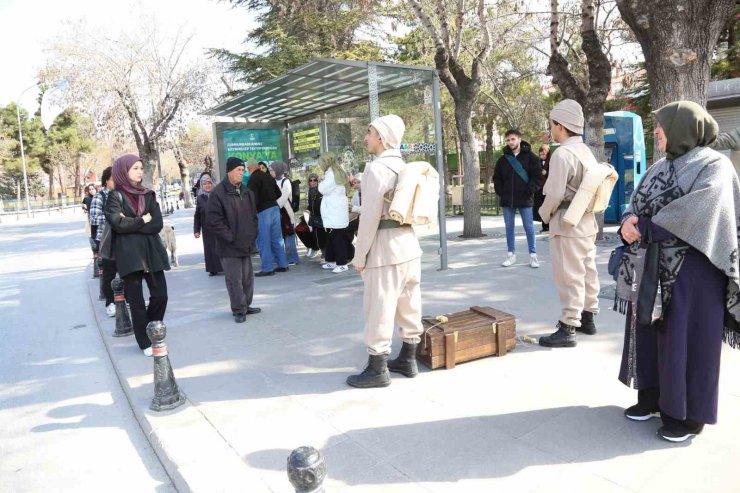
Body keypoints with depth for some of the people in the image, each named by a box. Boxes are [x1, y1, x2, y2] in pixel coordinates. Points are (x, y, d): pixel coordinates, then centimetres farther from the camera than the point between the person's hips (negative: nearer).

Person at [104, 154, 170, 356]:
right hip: (129, 254, -4)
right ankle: (145, 342, 14)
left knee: (160, 295, 1)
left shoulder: (148, 195, 12)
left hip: (151, 251, 4)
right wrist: (142, 221, -4)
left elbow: (157, 224, -1)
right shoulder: (115, 196, 1)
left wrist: (131, 224, -10)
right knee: (136, 300, 2)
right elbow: (118, 223, -16)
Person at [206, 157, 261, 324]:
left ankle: (246, 306, 27)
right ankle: (238, 310, 10)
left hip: (246, 244, 7)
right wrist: (230, 238, -15)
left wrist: (252, 235, 6)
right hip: (229, 246, -7)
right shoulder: (218, 193, -11)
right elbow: (213, 220, -16)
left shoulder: (247, 192, 11)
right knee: (234, 279, -1)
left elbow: (253, 216, 18)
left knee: (247, 277, 13)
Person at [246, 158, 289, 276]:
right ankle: (283, 265, 18)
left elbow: (254, 197, -17)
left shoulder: (253, 179, -10)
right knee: (277, 238, 13)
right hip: (275, 208, 7)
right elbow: (278, 193, 17)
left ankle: (267, 268, 1)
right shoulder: (268, 176, 11)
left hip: (263, 211, -7)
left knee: (263, 241, -1)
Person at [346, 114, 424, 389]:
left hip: (385, 248, -9)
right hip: (409, 243, 9)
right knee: (409, 306, 14)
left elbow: (370, 216, -17)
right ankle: (408, 360, 26)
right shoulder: (404, 167, 13)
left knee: (378, 309, 0)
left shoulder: (377, 168, -14)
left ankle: (377, 369, 9)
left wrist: (360, 255, -10)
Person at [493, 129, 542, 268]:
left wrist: (530, 190, -11)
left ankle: (533, 255, 10)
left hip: (524, 199, -3)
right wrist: (500, 192, 2)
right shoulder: (503, 159, 7)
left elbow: (537, 175, -4)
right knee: (509, 228, 8)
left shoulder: (529, 156, -2)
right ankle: (511, 254, 18)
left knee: (529, 228, 2)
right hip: (507, 199, 4)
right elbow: (497, 177, 14)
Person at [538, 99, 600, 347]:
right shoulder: (586, 152, 10)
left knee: (569, 277, -5)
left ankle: (568, 329, 0)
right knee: (587, 271, 16)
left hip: (567, 223, -9)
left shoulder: (562, 153, -17)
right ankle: (587, 318, 28)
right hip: (587, 219, 9)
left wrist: (545, 214, -2)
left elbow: (554, 194, -19)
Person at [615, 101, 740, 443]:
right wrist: (629, 222, -17)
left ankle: (689, 412, 14)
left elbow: (697, 209, -23)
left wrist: (646, 228, -19)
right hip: (654, 267, 7)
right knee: (651, 329, 11)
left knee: (686, 336, 0)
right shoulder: (660, 168, 13)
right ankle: (653, 395, 26)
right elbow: (637, 204, 6)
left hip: (692, 267, -7)